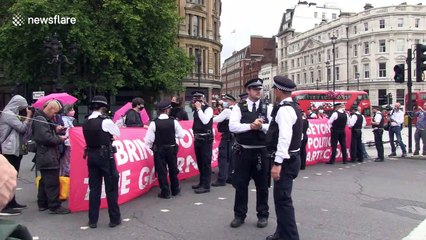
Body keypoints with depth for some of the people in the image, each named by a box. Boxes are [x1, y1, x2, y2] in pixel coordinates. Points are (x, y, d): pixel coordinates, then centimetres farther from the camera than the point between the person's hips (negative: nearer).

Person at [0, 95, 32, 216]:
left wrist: (27, 117, 8)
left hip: (14, 150, 10)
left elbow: (20, 129, 17)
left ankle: (11, 203, 22)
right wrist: (28, 116, -8)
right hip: (10, 150, -10)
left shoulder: (11, 114, 18)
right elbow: (22, 128, -18)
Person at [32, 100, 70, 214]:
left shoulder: (45, 119, 16)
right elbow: (46, 138, -24)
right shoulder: (40, 120, -16)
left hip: (45, 157, 11)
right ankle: (55, 206, -2)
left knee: (45, 181, 17)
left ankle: (42, 204, 26)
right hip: (48, 157, -11)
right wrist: (60, 139, -12)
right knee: (52, 183, -6)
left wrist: (55, 130, 6)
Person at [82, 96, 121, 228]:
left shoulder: (86, 123, 5)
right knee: (111, 187, 5)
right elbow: (118, 133, 1)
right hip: (105, 156, -5)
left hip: (91, 156, 6)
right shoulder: (106, 121, -13)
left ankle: (93, 220, 16)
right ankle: (114, 218, 13)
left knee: (94, 188, 11)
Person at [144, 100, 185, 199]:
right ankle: (175, 190, 32)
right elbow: (181, 135, -2)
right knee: (173, 170, 18)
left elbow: (148, 140, -12)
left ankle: (165, 192, 12)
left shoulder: (154, 123, -14)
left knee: (161, 171, 8)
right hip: (172, 149, 2)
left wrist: (151, 147, 7)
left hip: (158, 150, -2)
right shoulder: (174, 122, -11)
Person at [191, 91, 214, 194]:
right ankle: (202, 182, 26)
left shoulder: (208, 109, -10)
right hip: (197, 139, 8)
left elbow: (205, 121, -27)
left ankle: (206, 185, 0)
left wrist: (199, 109, -21)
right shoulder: (196, 110, 12)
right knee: (200, 162, 14)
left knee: (206, 163, -5)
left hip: (206, 139, -8)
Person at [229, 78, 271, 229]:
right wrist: (250, 126, -20)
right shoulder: (239, 107, 1)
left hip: (261, 151, 1)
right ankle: (239, 215, 23)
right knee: (240, 184, 8)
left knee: (262, 185, 11)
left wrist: (262, 126, -21)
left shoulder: (267, 108, 4)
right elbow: (232, 126, -11)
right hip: (243, 151, 0)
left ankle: (263, 215, 26)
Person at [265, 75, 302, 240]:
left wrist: (278, 163, -27)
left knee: (283, 199, -6)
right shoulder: (292, 107, 14)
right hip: (289, 158, 11)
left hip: (285, 161, -11)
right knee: (281, 197, 18)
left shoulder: (284, 109, -18)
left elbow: (285, 138, -26)